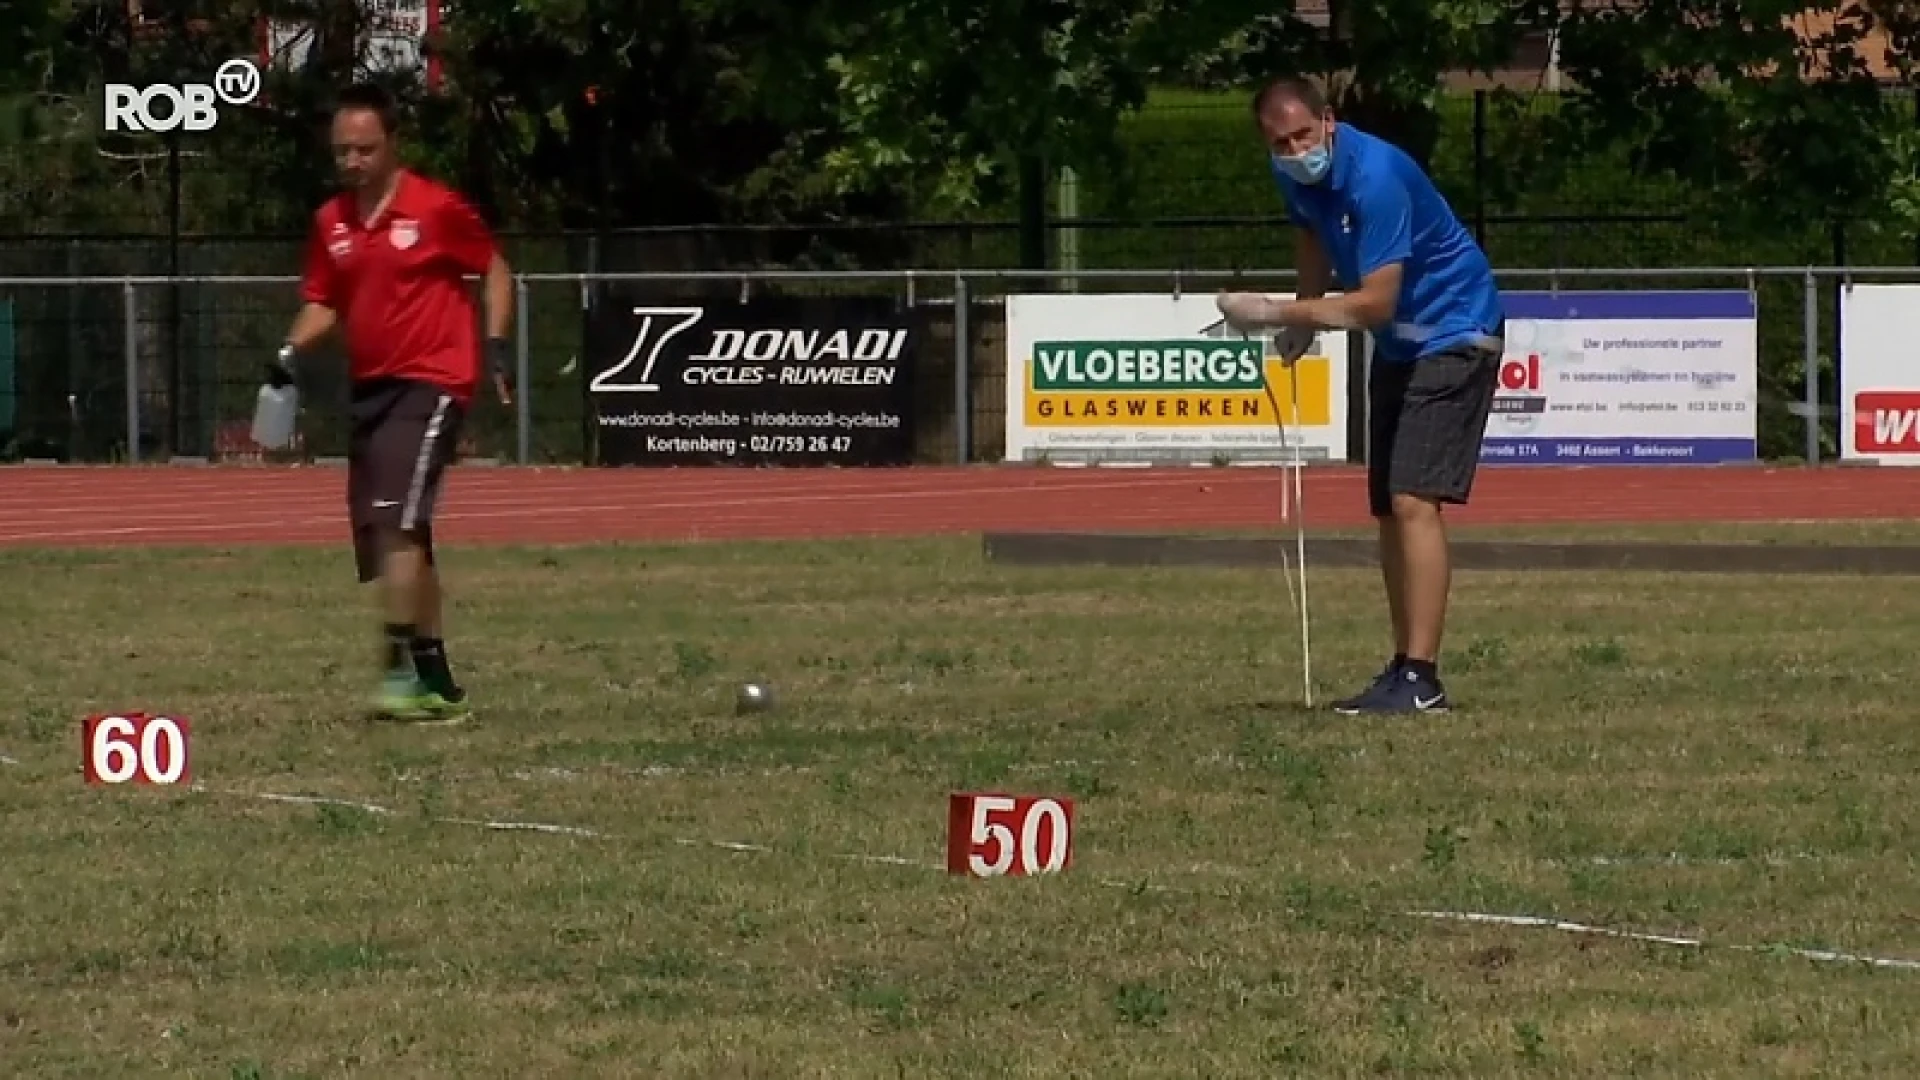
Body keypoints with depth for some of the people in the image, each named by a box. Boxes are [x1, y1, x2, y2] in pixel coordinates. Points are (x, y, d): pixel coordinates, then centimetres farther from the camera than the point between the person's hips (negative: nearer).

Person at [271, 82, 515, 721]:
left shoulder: (437, 209, -8)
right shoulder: (330, 222, 9)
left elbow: (494, 269, 4)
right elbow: (322, 303, 17)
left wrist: (495, 346, -6)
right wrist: (292, 352, -1)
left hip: (431, 384, -7)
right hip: (369, 387, 7)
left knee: (396, 520, -22)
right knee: (382, 537, 9)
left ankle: (402, 666, -25)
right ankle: (438, 684, 19)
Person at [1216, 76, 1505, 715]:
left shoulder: (1375, 178, -29)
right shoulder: (1296, 175, -2)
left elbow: (1374, 303, -30)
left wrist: (1278, 315, -27)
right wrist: (1304, 316, 12)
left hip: (1452, 334, -9)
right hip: (1398, 345, 9)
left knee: (1413, 501, -20)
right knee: (1388, 512, 10)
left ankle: (1421, 681, -24)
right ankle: (1404, 669, 17)